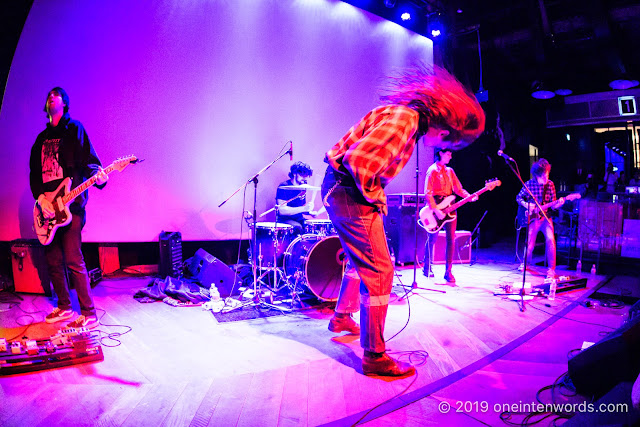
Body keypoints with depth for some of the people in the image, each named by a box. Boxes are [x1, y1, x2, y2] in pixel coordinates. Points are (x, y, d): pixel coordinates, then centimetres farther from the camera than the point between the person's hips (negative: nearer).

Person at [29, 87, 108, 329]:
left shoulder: (74, 129, 2)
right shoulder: (42, 138, 20)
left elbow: (88, 160, -8)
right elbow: (34, 173, 16)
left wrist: (97, 176, -30)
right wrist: (40, 198, -1)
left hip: (70, 204, -7)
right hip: (47, 206, 7)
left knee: (73, 261, -11)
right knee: (53, 261, 11)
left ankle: (89, 314, -5)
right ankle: (64, 307, 25)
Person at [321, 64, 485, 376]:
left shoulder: (410, 117, 11)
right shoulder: (403, 120, -21)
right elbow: (358, 158, -29)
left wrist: (374, 193, 13)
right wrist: (371, 195, -15)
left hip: (340, 189, 11)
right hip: (350, 193, -11)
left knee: (360, 260, 25)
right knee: (379, 272, -7)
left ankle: (342, 318, 43)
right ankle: (374, 357, 2)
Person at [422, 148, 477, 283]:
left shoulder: (450, 171, 15)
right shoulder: (433, 170, -6)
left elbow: (458, 189, 14)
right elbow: (428, 193, -14)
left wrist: (470, 197, -5)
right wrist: (435, 210, -23)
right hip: (435, 208, -6)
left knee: (451, 239, -2)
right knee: (432, 239, 5)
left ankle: (448, 271, 3)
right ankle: (427, 268, 23)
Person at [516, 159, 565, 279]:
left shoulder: (550, 184, 0)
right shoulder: (529, 184, -4)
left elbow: (553, 205, 3)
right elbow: (518, 198, 7)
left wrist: (558, 203, -20)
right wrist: (526, 205, -11)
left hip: (545, 217, 1)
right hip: (533, 218, 0)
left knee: (550, 239, -21)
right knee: (530, 244, 0)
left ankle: (551, 269, -9)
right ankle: (525, 263, 32)